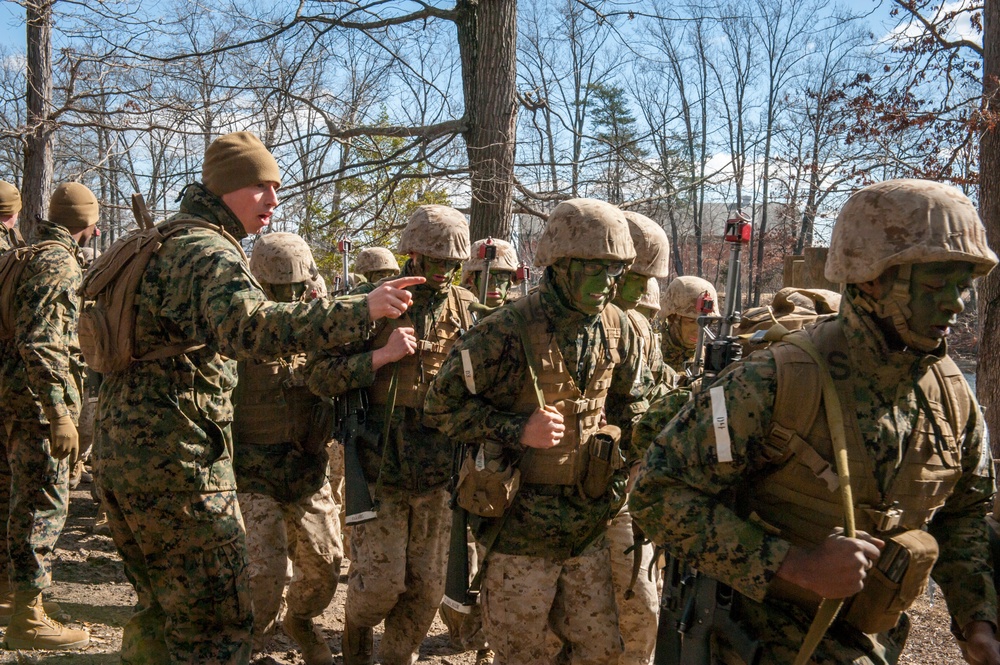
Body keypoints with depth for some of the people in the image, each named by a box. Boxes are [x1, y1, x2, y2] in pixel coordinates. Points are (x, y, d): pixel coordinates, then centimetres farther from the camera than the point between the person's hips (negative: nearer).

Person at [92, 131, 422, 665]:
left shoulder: (156, 245, 17)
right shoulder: (211, 252, -15)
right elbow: (251, 328, -35)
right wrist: (360, 311, -41)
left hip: (117, 450, 10)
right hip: (176, 460, -10)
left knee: (160, 607, 22)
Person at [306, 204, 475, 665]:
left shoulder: (467, 309, 4)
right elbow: (320, 378, -6)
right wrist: (382, 356, -17)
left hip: (440, 470, 3)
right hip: (381, 467, -3)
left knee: (427, 583, 9)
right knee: (380, 580, 0)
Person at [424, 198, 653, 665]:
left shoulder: (616, 327, 1)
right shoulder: (508, 331, -18)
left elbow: (633, 405, 16)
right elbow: (443, 405, -13)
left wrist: (624, 470, 10)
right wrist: (518, 431, -22)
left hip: (589, 523, 5)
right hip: (523, 523, -5)